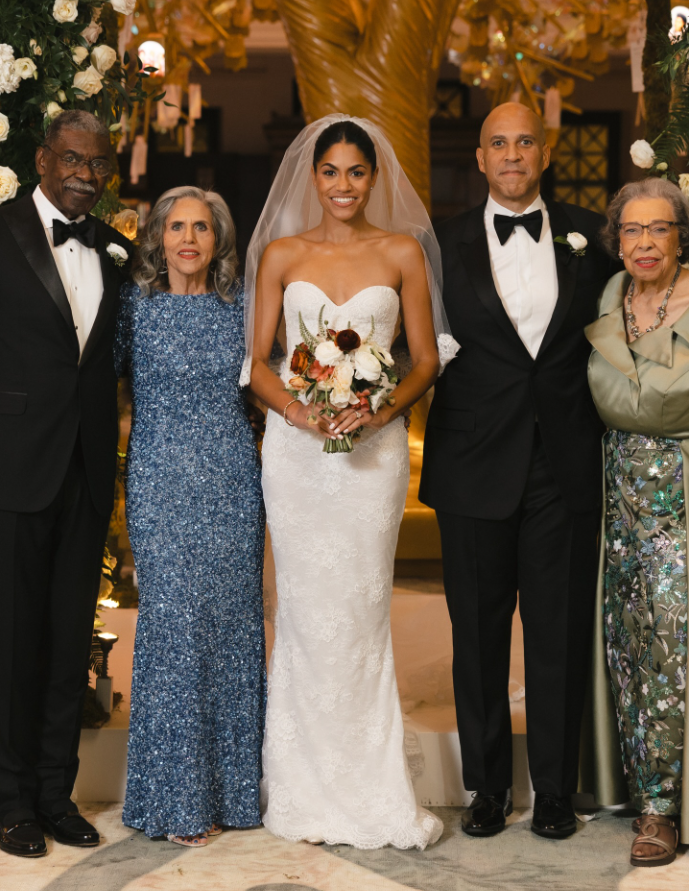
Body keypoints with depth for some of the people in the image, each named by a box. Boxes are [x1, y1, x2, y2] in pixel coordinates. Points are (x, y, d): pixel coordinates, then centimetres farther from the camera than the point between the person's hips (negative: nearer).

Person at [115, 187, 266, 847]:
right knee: (175, 628, -4)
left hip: (234, 483, 4)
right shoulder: (134, 303, -1)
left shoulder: (238, 302, 8)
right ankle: (177, 799, 9)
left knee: (233, 626, 7)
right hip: (164, 486, -3)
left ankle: (230, 786, 20)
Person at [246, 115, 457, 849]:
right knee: (307, 609, 1)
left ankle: (370, 793, 12)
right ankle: (308, 793, 13)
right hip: (294, 445, 1)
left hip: (374, 446, -1)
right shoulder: (281, 254, 7)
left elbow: (427, 360, 4)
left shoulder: (402, 252, 5)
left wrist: (382, 411, -14)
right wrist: (294, 409, -13)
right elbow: (257, 360, 6)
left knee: (362, 609, 0)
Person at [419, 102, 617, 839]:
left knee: (561, 633, 6)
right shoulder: (446, 244, 2)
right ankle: (487, 786, 21)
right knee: (478, 632, 8)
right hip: (475, 466, 0)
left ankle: (555, 790, 19)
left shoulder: (585, 234, 6)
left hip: (565, 465, 1)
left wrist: (598, 426, 3)